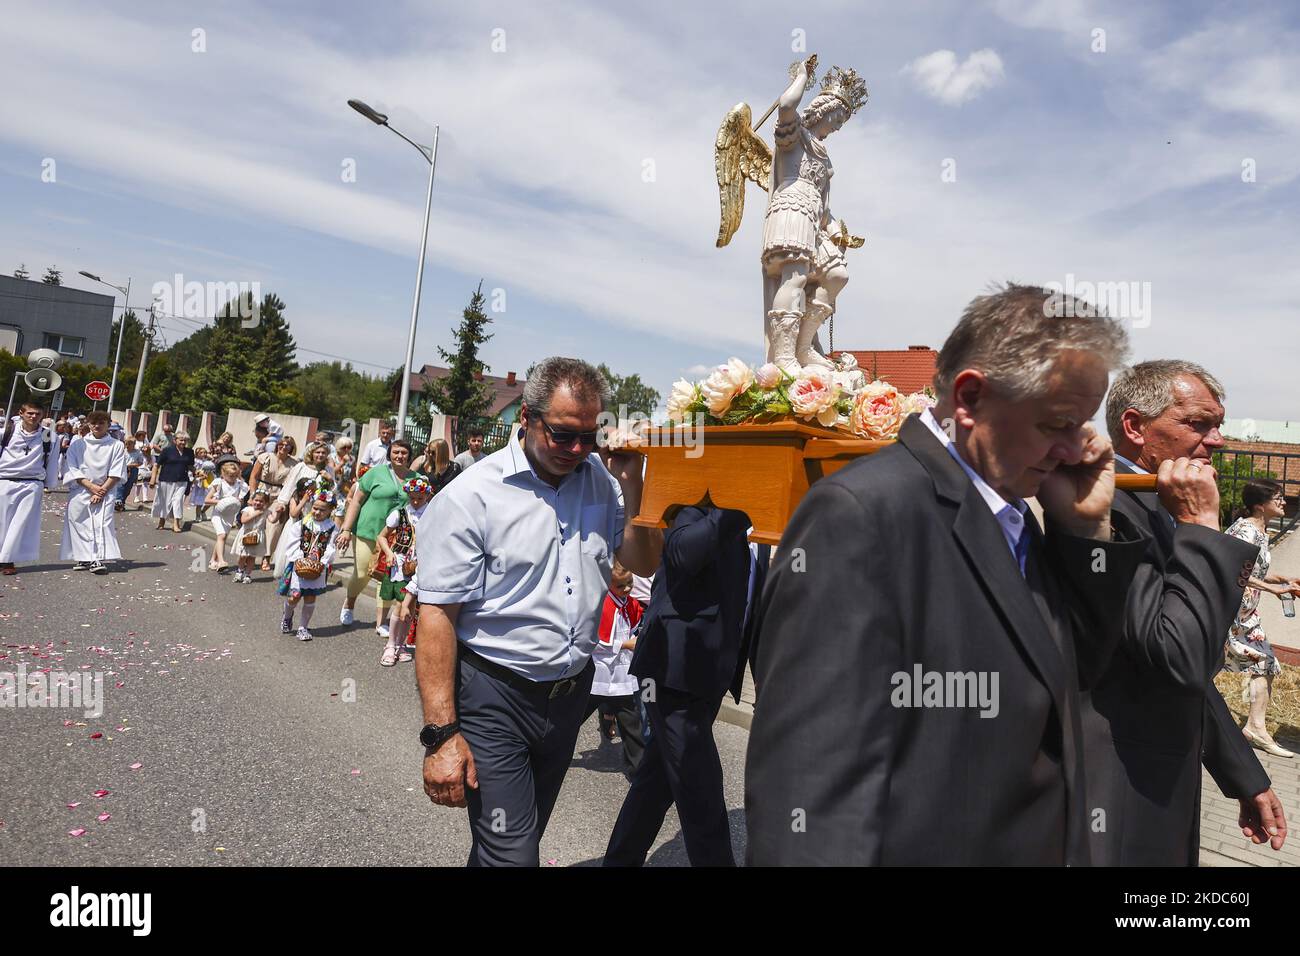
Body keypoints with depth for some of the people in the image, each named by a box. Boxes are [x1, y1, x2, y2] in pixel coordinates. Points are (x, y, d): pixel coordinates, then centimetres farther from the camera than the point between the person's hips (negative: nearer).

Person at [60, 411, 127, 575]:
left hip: (104, 491, -2)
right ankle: (84, 558, 11)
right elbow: (73, 469, 1)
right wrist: (91, 486, -11)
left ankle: (98, 559, -16)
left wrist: (101, 491, -9)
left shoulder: (117, 446, 3)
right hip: (79, 491, 2)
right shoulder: (78, 445, 6)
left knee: (102, 523, -13)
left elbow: (116, 473, -1)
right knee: (79, 524, 1)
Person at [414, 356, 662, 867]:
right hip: (495, 696, -5)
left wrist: (631, 484, -9)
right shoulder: (472, 495, -15)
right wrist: (441, 734, -17)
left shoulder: (601, 480, 0)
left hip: (572, 691, 6)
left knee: (525, 836, 22)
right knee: (511, 853, -1)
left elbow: (643, 562, 6)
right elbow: (437, 614, -15)